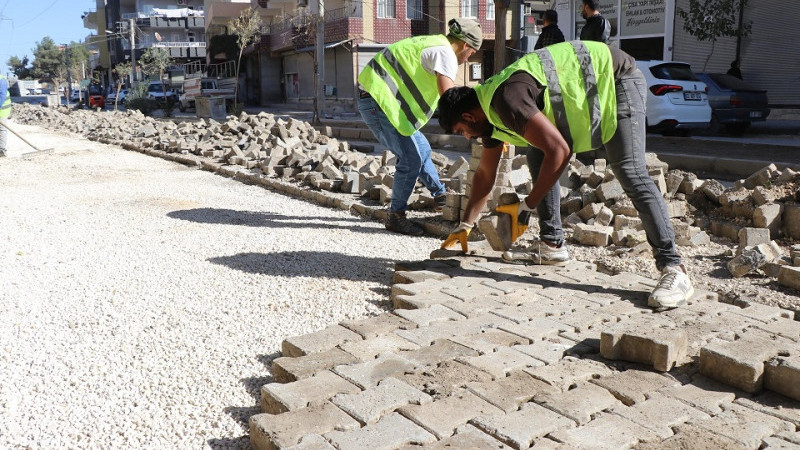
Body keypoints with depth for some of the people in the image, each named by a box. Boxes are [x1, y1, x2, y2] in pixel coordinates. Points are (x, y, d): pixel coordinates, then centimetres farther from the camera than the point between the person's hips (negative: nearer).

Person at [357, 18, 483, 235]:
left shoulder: (431, 44, 19)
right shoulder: (445, 52, -11)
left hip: (376, 99, 10)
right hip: (379, 101, -10)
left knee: (421, 149, 18)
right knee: (411, 159, -9)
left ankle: (440, 195, 32)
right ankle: (395, 216, 3)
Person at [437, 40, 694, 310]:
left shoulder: (505, 99, -28)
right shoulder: (491, 109, 4)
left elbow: (559, 150, -31)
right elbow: (485, 173, 15)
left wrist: (527, 207, -23)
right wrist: (465, 225, 19)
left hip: (616, 77, -10)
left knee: (630, 172, -23)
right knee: (538, 158, 6)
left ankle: (673, 269, -23)